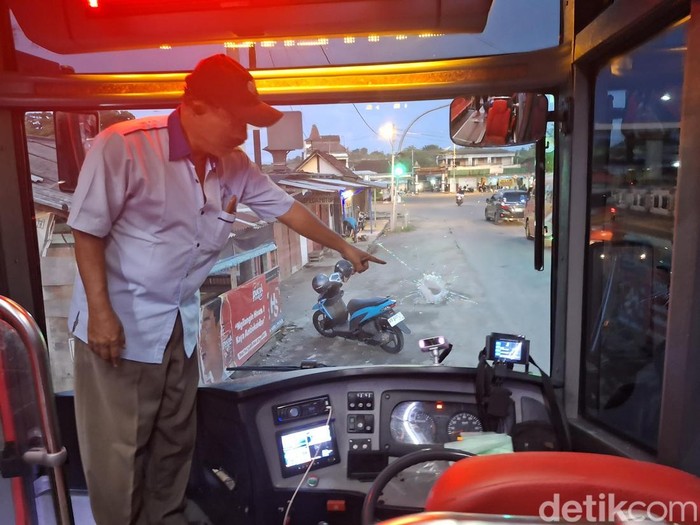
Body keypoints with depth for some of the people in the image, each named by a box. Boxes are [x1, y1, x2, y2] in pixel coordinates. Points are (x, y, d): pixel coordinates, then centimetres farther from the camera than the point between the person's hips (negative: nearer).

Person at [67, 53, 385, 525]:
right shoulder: (122, 147, -19)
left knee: (176, 438, 18)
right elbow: (88, 231, -14)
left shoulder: (235, 166, 0)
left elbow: (287, 208, 9)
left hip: (181, 323, 6)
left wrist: (344, 247, 16)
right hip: (118, 321, -6)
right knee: (118, 448, 5)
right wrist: (100, 312, -17)